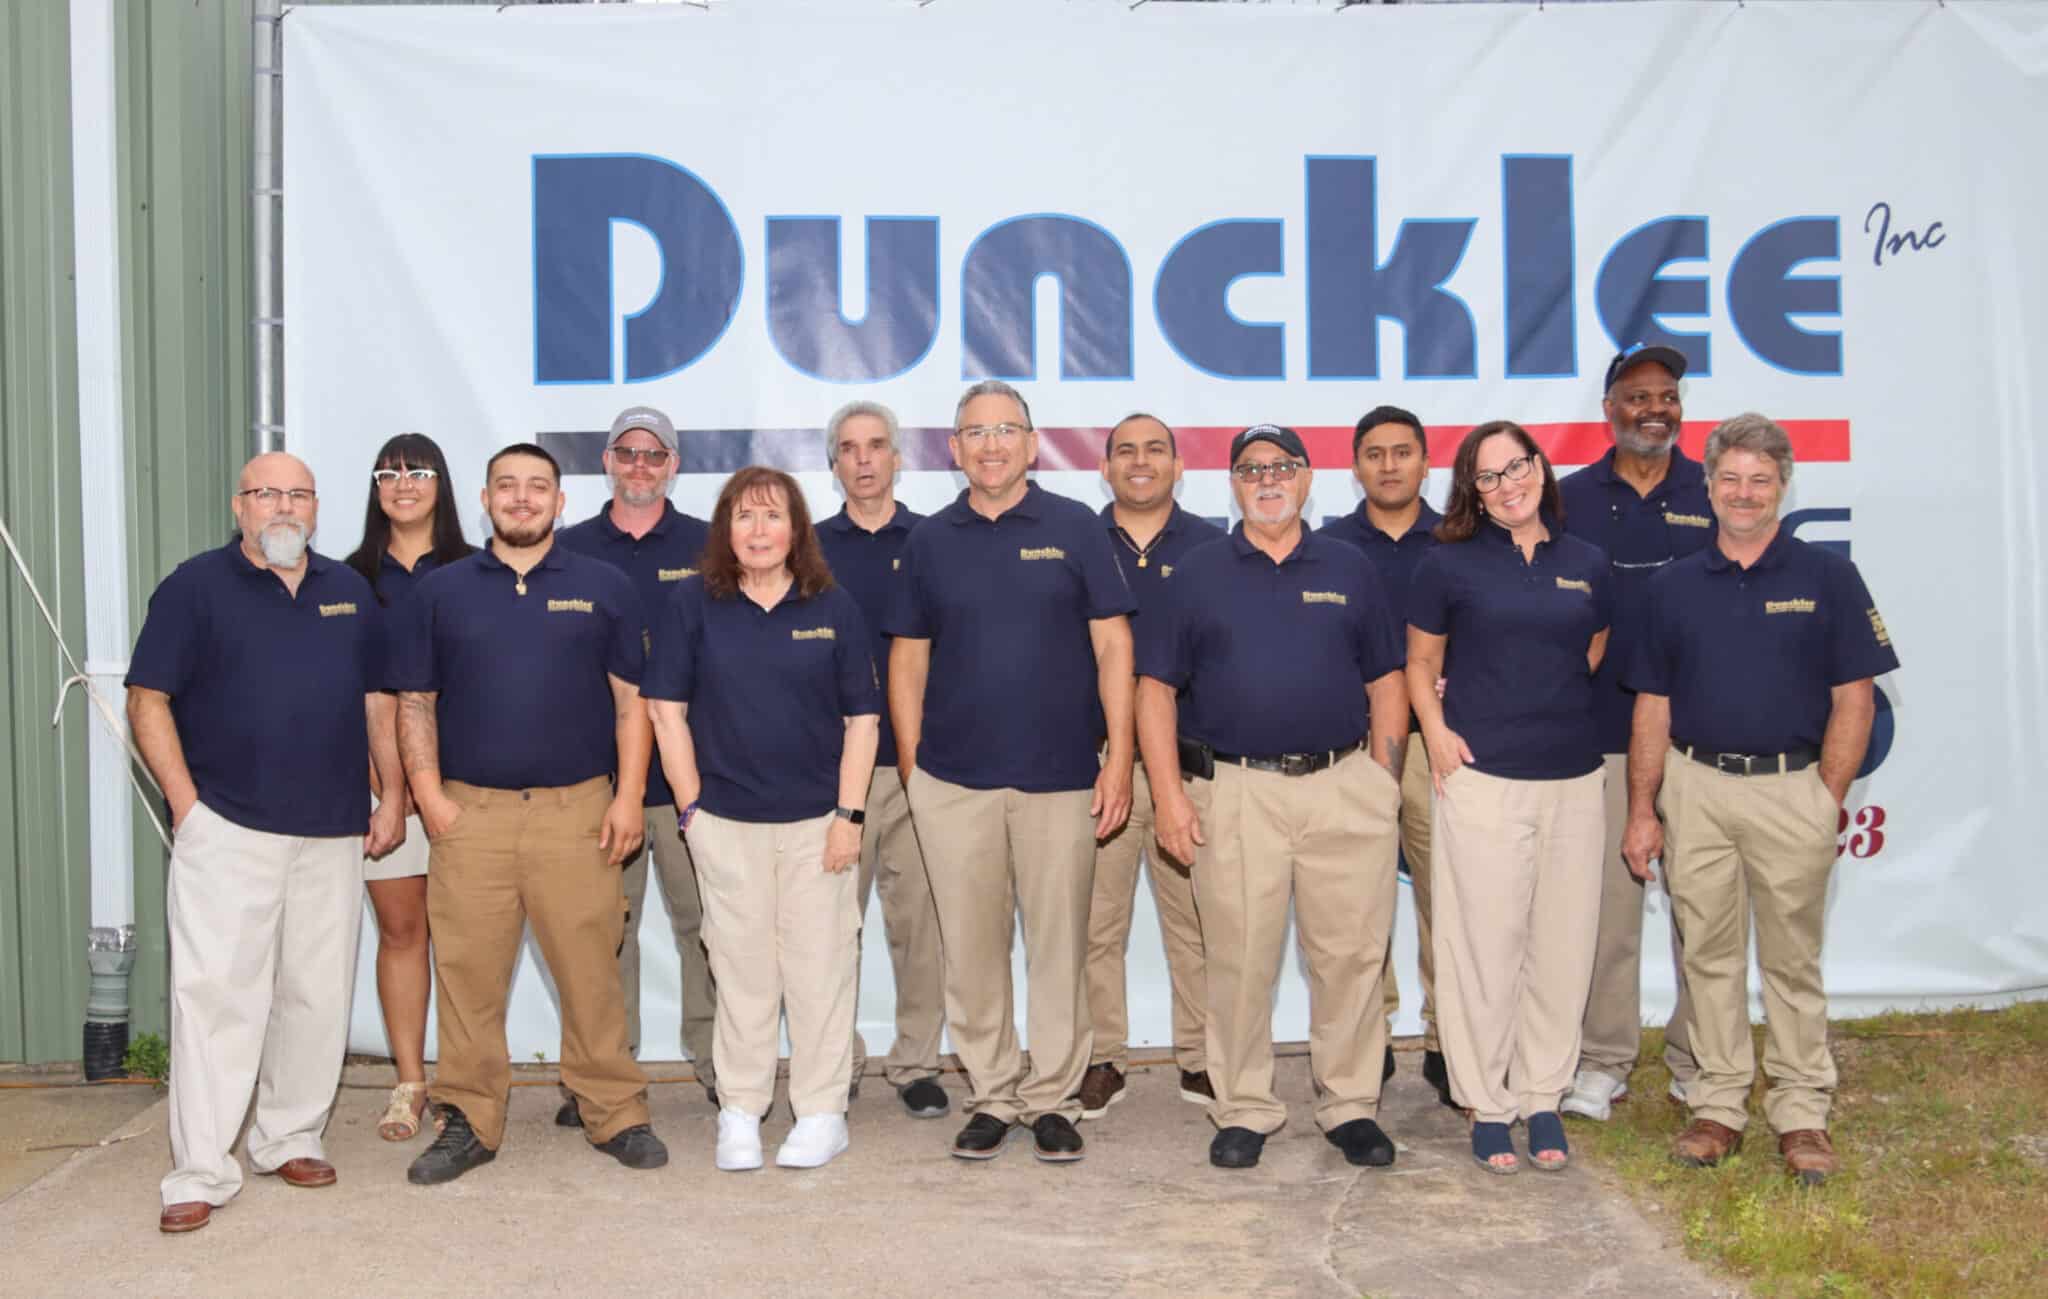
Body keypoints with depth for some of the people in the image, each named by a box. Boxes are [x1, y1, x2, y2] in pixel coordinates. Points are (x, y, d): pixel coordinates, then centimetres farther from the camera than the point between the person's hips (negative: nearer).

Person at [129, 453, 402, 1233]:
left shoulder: (349, 591, 13)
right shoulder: (195, 587, 0)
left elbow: (377, 701, 16)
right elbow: (148, 701, -3)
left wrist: (392, 796, 9)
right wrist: (185, 802, -10)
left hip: (333, 835, 4)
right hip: (226, 832, -4)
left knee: (318, 996, 9)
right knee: (216, 994, -6)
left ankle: (291, 1140, 23)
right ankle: (201, 1173, 0)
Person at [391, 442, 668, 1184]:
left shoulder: (603, 588, 8)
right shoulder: (441, 591, 11)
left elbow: (632, 699, 5)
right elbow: (415, 702, 10)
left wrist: (629, 796, -3)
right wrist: (429, 795, -1)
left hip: (577, 810, -1)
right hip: (469, 811, 1)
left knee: (591, 969, 1)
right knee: (468, 973, 3)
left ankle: (615, 1114, 13)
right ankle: (468, 1122, 15)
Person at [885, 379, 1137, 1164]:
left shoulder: (1075, 528, 2)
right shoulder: (930, 541, 8)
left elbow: (1112, 645, 0)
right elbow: (907, 659, 11)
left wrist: (1120, 757, -6)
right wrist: (909, 769, 5)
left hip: (1060, 776, -1)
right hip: (953, 779, 2)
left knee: (1059, 943, 4)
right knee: (971, 948, 7)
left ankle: (1053, 1099, 17)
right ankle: (991, 1096, 20)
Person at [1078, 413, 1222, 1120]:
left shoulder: (1212, 548, 8)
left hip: (1192, 758, 0)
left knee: (1197, 916, 5)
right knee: (1095, 919, 3)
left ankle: (1201, 1059, 17)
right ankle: (1101, 1058, 15)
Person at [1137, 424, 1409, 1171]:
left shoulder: (1349, 571, 12)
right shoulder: (1196, 574, 7)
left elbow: (1386, 685, 12)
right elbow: (1156, 687, 3)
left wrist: (1383, 786, 2)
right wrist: (1168, 793, -5)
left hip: (1344, 785, 1)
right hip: (1233, 792, -1)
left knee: (1352, 954, 4)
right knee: (1240, 960, 3)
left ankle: (1351, 1106, 18)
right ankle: (1243, 1110, 16)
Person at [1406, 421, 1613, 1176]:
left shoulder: (1586, 566, 10)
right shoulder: (1450, 564, 1)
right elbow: (1420, 663, 8)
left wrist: (1580, 730, 10)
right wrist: (1436, 730, -6)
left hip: (1574, 781, 3)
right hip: (1484, 781, -3)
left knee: (1562, 945, 8)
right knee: (1484, 946, 0)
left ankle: (1543, 1097, 22)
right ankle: (1486, 1104, 13)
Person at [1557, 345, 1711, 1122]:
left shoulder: (1716, 498, 6)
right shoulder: (1571, 500, 6)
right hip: (1601, 736, 0)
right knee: (1607, 898, 4)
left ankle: (1698, 1060, 19)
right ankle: (1603, 1060, 15)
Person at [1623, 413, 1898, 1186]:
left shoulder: (1828, 578, 1)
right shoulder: (1674, 586, 8)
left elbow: (1854, 700, 0)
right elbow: (1652, 708, 8)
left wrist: (1828, 802, -7)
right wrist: (1643, 812, 3)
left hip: (1792, 787, -2)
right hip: (1696, 788, 2)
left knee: (1793, 960, 6)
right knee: (1710, 954, 8)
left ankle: (1801, 1114, 16)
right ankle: (1718, 1105, 18)